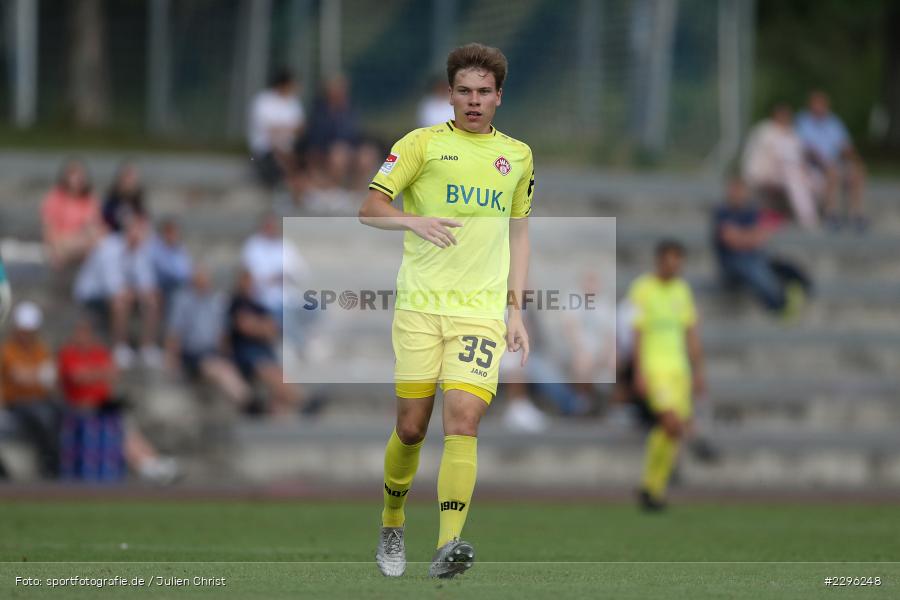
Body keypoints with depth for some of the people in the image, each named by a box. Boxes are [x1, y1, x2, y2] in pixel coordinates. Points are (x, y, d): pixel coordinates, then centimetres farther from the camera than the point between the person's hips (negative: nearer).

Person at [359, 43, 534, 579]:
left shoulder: (518, 156, 16)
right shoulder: (423, 143, 4)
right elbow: (370, 209, -2)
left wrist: (517, 309, 16)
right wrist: (415, 221, -22)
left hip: (482, 309, 1)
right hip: (420, 306, -1)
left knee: (462, 424, -15)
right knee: (411, 427, 1)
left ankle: (449, 545, -23)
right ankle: (392, 528, 25)